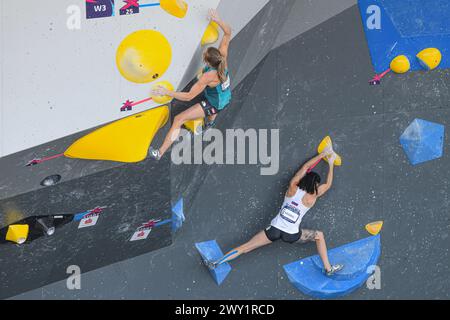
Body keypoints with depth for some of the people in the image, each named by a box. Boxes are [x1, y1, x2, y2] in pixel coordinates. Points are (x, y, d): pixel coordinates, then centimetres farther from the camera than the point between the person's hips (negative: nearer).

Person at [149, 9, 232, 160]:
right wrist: (217, 20, -17)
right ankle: (210, 121, 67)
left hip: (213, 106, -7)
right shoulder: (222, 58, -22)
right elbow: (228, 33, -10)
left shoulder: (208, 77, -37)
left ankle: (160, 153, 0)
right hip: (226, 100, 7)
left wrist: (167, 92, -31)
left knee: (178, 119, -4)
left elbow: (188, 96, -33)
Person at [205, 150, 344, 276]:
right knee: (319, 235, 20)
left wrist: (322, 154, 21)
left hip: (274, 229, 2)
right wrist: (331, 164, 22)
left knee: (245, 247, 4)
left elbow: (305, 167, 12)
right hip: (291, 236, -2)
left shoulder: (293, 188, -1)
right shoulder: (311, 198, -6)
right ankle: (328, 268, 16)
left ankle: (217, 262, -3)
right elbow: (328, 184, 11)